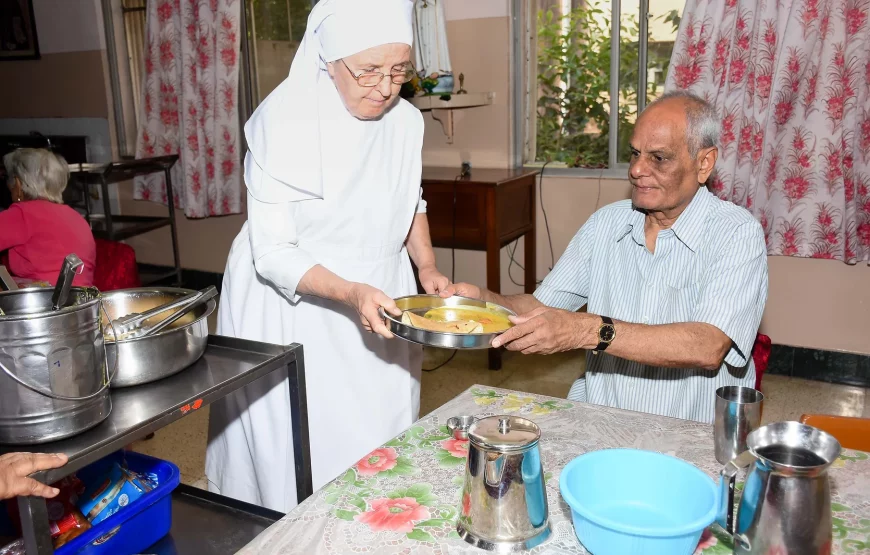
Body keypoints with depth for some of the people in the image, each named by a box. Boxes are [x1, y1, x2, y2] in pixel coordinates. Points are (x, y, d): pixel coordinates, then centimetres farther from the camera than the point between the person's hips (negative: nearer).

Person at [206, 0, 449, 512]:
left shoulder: (406, 120, -5)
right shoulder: (285, 123, -21)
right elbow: (273, 255, -20)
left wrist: (427, 267, -1)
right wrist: (350, 293, -34)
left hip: (378, 299, 5)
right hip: (295, 303, -5)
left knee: (383, 444, 14)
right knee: (308, 460, 1)